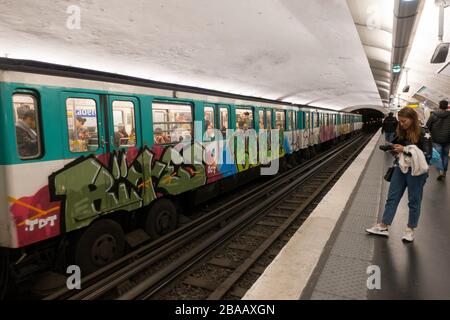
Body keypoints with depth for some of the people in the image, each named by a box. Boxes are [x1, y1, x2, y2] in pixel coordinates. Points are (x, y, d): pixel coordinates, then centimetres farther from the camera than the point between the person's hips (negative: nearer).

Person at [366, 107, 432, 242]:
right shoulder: (401, 132, 5)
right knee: (392, 197, 8)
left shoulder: (422, 134, -12)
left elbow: (427, 154, -17)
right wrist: (393, 148, -4)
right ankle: (383, 226, 15)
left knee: (414, 201, 8)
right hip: (400, 168, 6)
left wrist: (405, 150, -20)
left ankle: (410, 229, 23)